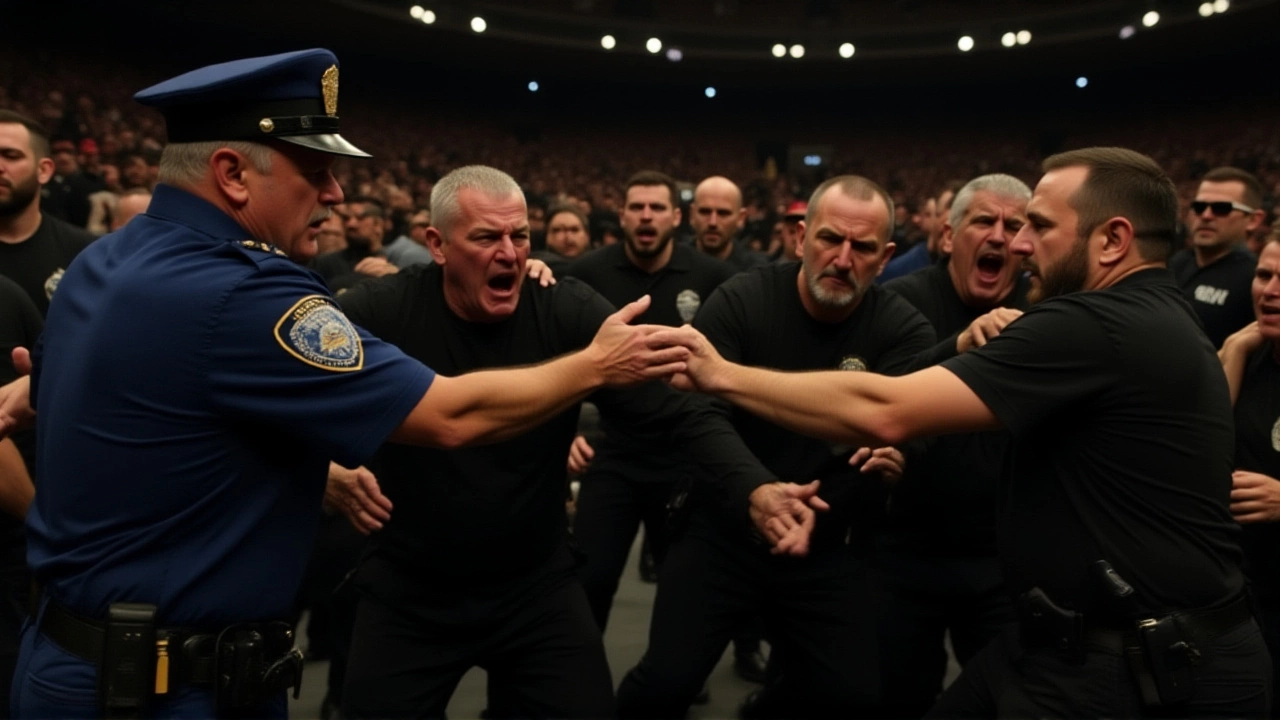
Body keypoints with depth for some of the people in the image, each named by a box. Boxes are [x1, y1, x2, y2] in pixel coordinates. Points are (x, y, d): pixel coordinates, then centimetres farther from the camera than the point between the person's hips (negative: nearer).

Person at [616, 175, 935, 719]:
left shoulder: (903, 329, -6)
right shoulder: (738, 303, -12)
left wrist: (900, 450, -46)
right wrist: (751, 491, -40)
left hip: (828, 549, 2)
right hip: (723, 531, -2)